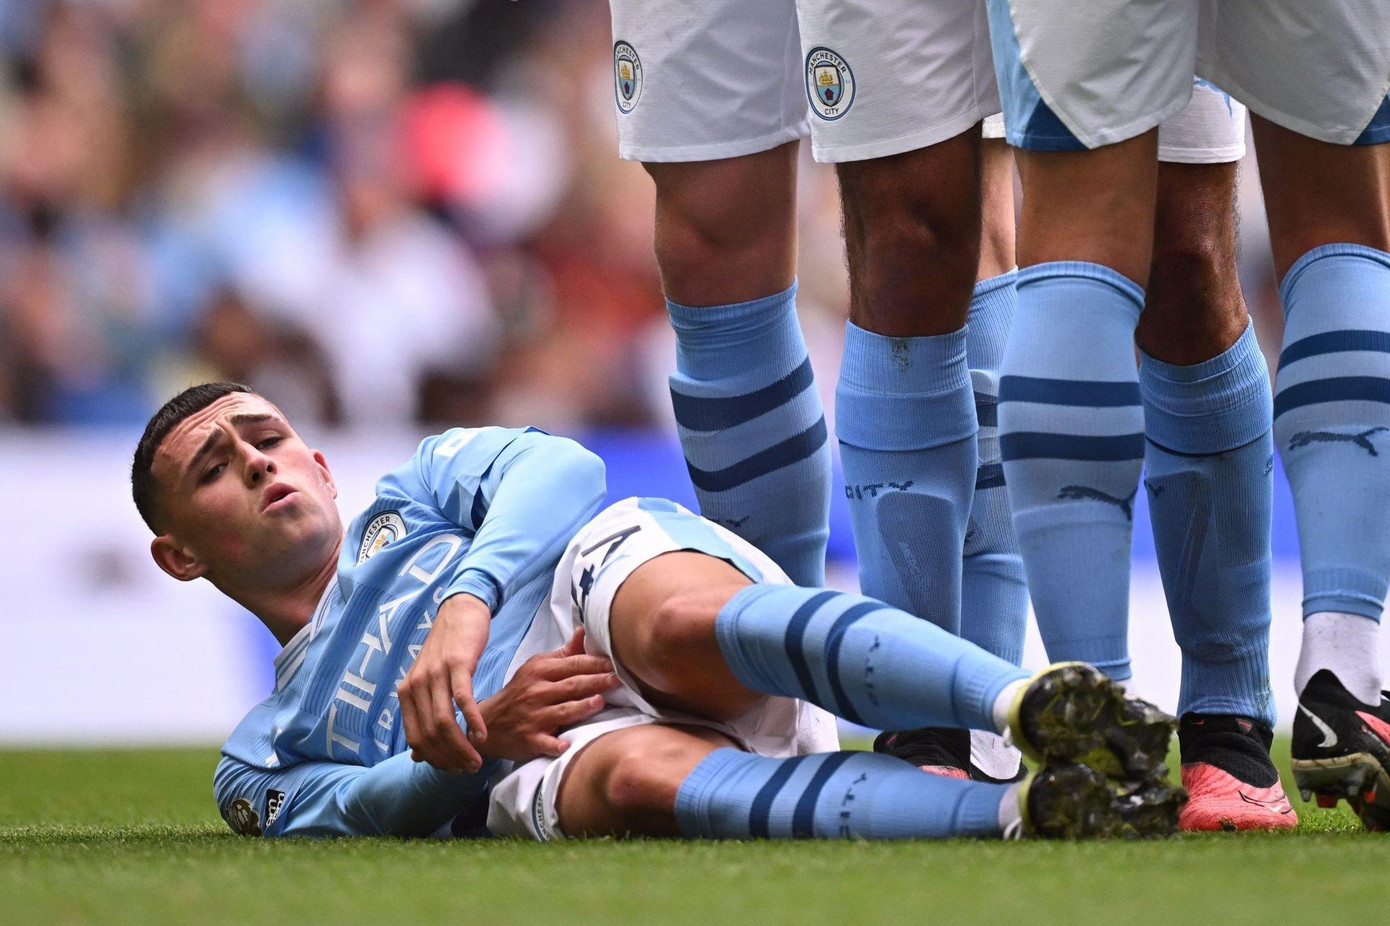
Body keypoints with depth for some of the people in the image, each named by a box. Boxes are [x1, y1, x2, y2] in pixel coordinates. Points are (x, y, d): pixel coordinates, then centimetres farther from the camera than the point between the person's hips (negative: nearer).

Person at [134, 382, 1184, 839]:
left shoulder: (419, 489, 36)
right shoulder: (262, 763, 36)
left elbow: (559, 469, 11)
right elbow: (356, 817, 12)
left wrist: (466, 599, -9)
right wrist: (477, 744, -10)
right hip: (531, 768, 0)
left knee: (681, 622, -39)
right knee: (630, 773, -39)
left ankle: (1042, 701, -63)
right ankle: (1027, 813, -63)